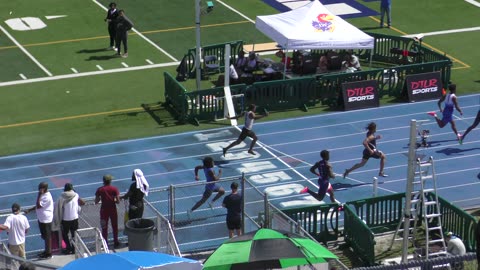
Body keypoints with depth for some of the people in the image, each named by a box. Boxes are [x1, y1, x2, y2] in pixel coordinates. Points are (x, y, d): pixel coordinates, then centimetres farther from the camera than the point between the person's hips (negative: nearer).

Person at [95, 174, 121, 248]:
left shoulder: (100, 190, -7)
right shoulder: (114, 189, -8)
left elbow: (96, 202, -7)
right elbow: (118, 201, -11)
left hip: (104, 210, 0)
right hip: (113, 209, 0)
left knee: (104, 228, 9)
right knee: (115, 227, 14)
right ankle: (116, 243, 20)